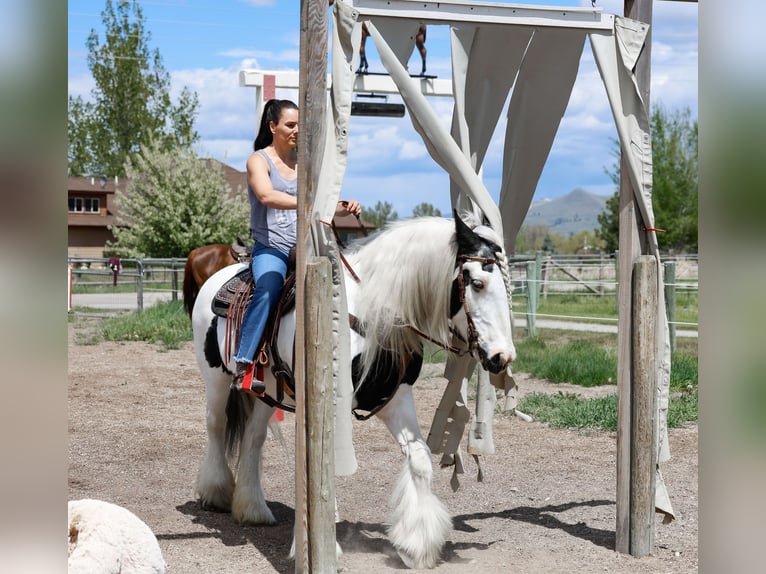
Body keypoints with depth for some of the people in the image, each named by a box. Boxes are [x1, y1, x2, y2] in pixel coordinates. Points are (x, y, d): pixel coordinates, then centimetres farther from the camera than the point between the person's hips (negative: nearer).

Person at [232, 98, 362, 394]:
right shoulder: (259, 160, 0)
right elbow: (266, 195, -21)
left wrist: (346, 207, -7)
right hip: (270, 249, -6)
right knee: (268, 289, -33)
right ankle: (243, 368, -36)